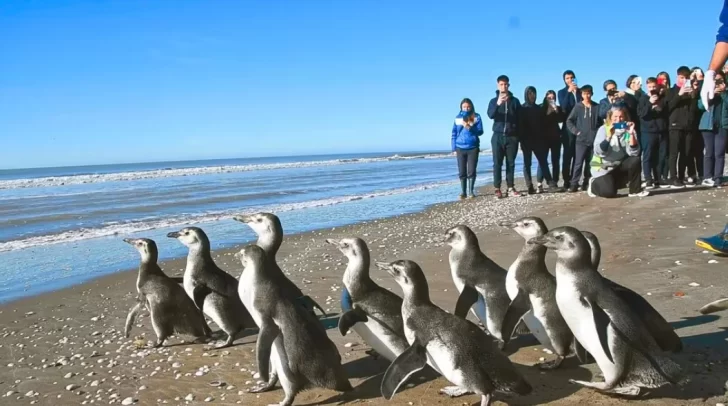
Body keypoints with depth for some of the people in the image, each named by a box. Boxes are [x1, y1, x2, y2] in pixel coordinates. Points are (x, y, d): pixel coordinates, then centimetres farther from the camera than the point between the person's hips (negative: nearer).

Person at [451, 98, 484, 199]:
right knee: (462, 172, 1)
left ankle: (471, 191, 7)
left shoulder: (476, 117, 3)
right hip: (460, 148, 1)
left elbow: (480, 131, -3)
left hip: (473, 148, -1)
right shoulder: (458, 118, 7)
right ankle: (463, 192, 7)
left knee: (472, 171, -1)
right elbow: (454, 134, 9)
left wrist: (470, 127, -19)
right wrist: (454, 148, 4)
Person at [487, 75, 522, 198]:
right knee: (497, 164, -3)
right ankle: (497, 189, -2)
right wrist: (498, 104, -31)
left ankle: (510, 188, 6)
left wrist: (518, 134, -1)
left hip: (512, 136, 1)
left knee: (511, 163, 2)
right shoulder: (494, 101, 6)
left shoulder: (515, 101, 9)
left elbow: (519, 118, 8)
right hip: (498, 136, -1)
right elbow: (490, 115, -13)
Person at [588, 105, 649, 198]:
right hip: (604, 167, -4)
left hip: (620, 166, 4)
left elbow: (634, 153, -19)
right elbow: (598, 152, -23)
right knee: (609, 192, -23)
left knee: (635, 160, -23)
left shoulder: (628, 130, -5)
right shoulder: (603, 129, -10)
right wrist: (609, 136, -31)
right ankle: (594, 184, 11)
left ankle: (635, 190, -5)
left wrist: (631, 134, -27)